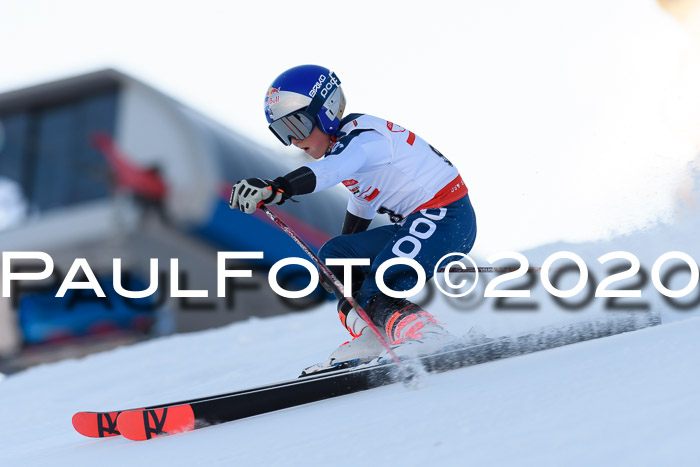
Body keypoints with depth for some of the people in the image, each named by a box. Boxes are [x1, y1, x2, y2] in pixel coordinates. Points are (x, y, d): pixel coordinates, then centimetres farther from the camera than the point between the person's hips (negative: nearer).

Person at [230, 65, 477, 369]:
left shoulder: (362, 134, -16)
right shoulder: (344, 148, 14)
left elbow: (327, 172, -39)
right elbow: (360, 206, 29)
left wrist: (273, 189, -53)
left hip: (447, 218, -11)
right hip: (415, 224, 11)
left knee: (377, 295, -24)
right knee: (333, 254, 10)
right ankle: (369, 337, 2)